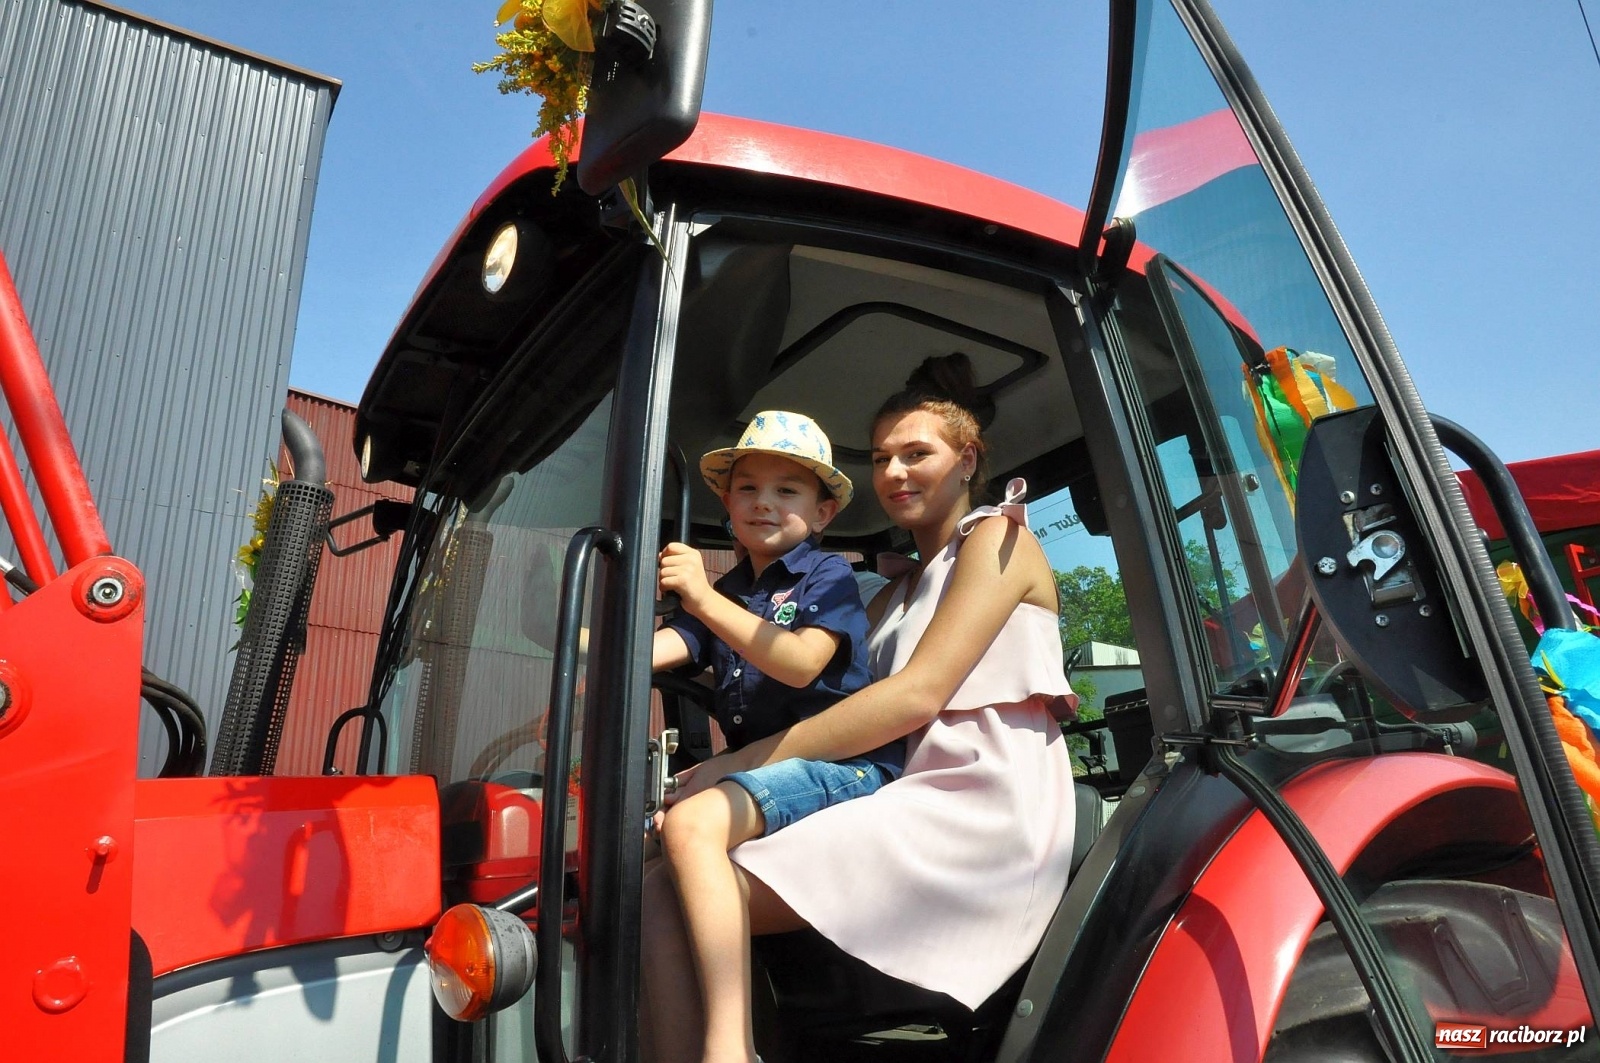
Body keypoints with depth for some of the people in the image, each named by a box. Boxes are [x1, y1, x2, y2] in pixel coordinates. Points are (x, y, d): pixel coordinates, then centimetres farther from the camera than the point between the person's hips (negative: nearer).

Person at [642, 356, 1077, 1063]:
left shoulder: (998, 537, 3)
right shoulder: (895, 596, 27)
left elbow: (918, 694, -11)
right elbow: (846, 705, 15)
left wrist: (736, 764, -13)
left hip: (986, 811, -7)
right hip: (919, 807, 8)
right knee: (666, 898, -11)